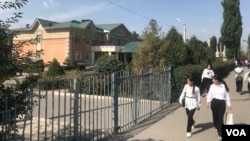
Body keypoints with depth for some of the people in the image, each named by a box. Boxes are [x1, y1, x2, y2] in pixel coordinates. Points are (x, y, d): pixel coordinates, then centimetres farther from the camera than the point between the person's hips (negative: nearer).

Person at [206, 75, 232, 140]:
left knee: (220, 118, -6)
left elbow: (227, 95, 5)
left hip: (222, 103, -2)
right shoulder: (212, 86, 2)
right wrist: (208, 102, -4)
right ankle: (218, 128, 39)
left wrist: (229, 104, 5)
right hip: (214, 102, 2)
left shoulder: (224, 86, -2)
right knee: (215, 117, 9)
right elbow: (209, 94, 6)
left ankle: (220, 134, 1)